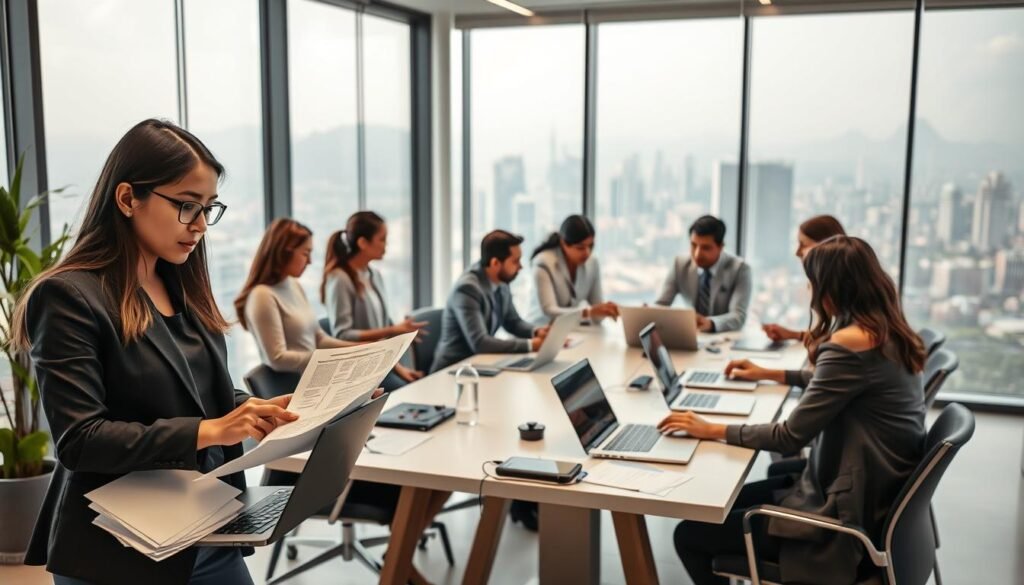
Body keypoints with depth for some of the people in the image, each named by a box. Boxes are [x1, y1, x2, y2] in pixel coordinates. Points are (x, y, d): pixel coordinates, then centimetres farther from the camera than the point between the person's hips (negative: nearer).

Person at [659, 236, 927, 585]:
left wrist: (713, 431, -10)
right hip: (874, 495, 10)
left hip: (848, 514, -10)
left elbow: (791, 438, -21)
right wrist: (769, 375, 31)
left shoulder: (849, 343, -24)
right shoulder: (887, 332, 5)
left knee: (690, 536, -4)